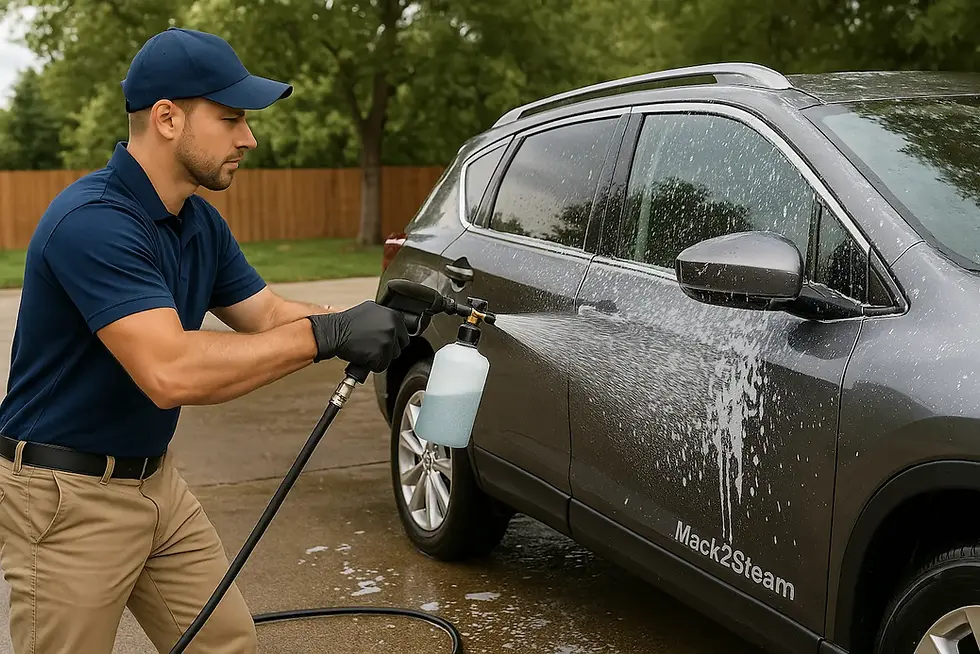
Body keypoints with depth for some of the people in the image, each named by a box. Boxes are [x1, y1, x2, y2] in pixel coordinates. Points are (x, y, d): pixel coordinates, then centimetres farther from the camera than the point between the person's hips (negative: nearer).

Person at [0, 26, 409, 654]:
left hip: (154, 478, 9)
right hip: (66, 498, -8)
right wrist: (326, 333, -32)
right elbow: (170, 372, -36)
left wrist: (386, 324, -10)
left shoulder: (201, 223, 5)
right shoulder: (92, 222, -26)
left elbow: (268, 314, 5)